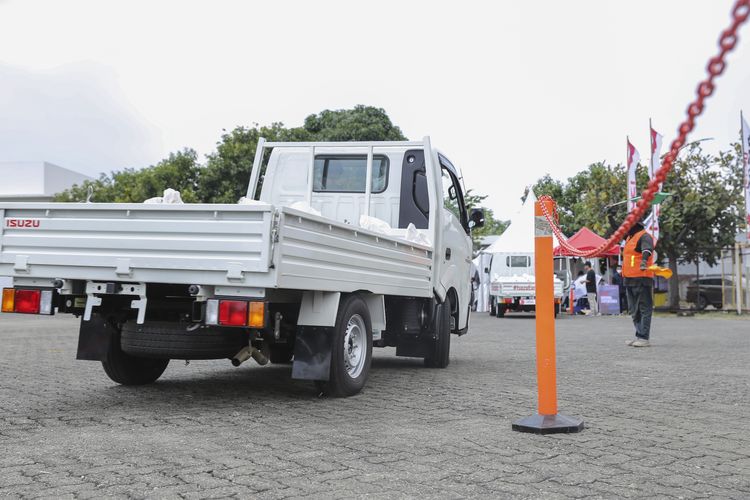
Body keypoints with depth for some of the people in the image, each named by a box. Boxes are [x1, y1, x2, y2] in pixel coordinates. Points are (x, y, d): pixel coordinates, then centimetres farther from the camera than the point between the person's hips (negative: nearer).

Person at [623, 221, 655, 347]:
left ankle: (644, 338, -8)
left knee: (644, 309, -7)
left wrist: (644, 260, -49)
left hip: (642, 279, -10)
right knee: (634, 310, 14)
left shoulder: (644, 236, -11)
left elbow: (647, 249, -31)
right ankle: (639, 335, 21)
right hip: (629, 280, 10)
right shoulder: (629, 238, 19)